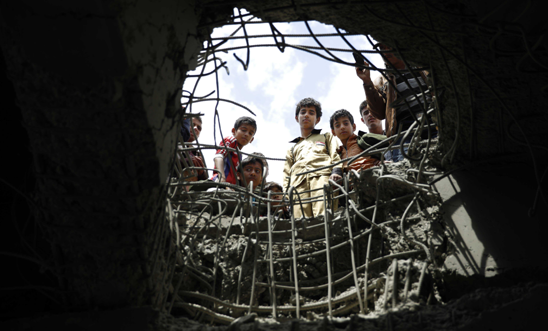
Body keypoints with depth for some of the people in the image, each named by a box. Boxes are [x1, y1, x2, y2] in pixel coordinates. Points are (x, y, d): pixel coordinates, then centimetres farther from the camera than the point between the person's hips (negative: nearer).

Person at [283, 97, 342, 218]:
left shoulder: (327, 138, 34)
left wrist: (336, 171, -8)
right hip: (298, 185, 2)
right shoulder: (292, 150, 39)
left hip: (322, 178, -2)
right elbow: (287, 177, 28)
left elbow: (335, 155, 15)